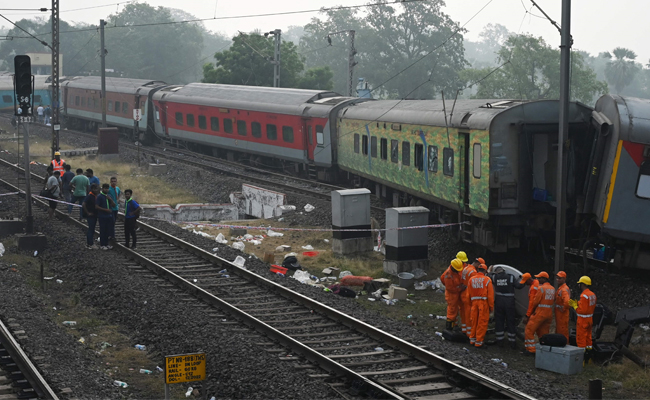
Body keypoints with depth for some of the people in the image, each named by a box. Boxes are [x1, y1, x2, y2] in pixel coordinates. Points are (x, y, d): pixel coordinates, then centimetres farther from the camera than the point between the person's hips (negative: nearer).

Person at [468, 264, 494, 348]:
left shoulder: (471, 279, 8)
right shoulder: (487, 280, -5)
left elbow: (469, 293, 12)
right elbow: (490, 294, -6)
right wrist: (491, 306, 0)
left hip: (474, 302, 4)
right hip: (484, 302, -4)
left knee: (474, 321, 14)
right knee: (482, 322, 0)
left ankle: (472, 340, 21)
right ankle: (478, 342, 0)